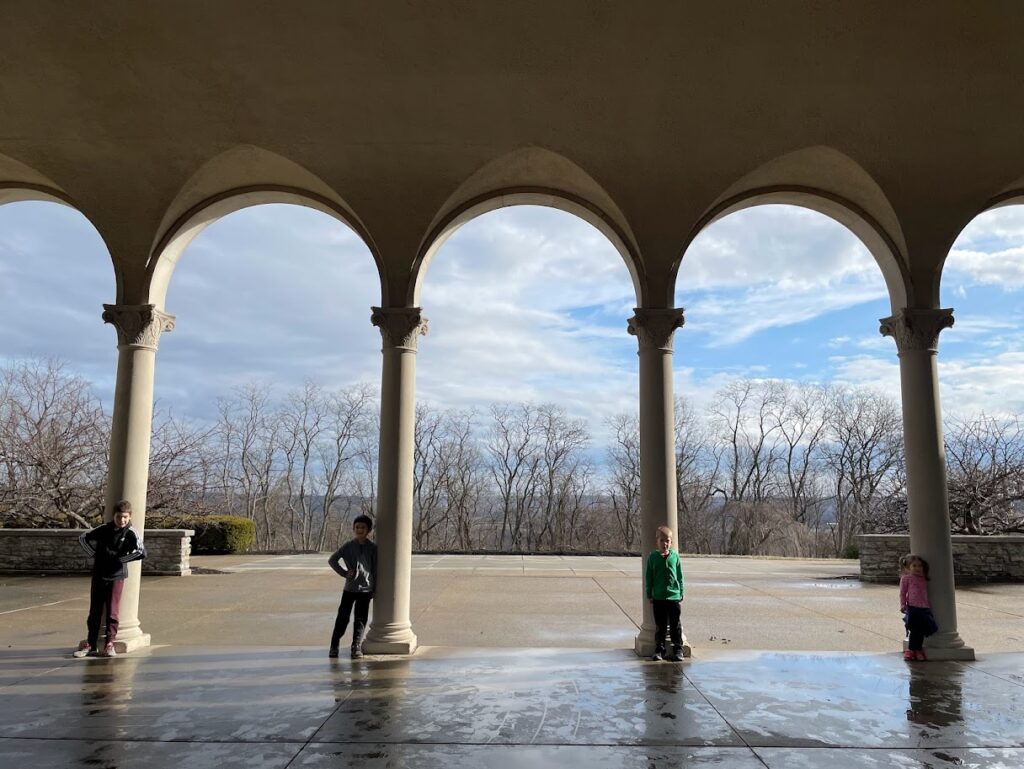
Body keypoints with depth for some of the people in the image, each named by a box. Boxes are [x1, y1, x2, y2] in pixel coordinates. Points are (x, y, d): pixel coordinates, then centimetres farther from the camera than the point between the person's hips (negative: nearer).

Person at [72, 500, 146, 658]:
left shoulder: (131, 533, -10)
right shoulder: (104, 528, -1)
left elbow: (142, 553, -21)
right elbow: (83, 537, 9)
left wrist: (121, 559, -16)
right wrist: (94, 554, -2)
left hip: (116, 576, -3)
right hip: (98, 575, 3)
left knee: (112, 612, -1)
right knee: (94, 611, 10)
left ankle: (109, 643, 9)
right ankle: (91, 643, 20)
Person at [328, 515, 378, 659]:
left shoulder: (373, 548, 1)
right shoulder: (348, 546, 1)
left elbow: (375, 570, 4)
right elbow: (332, 560, 3)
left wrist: (375, 589, 3)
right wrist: (344, 572, -6)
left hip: (365, 589, 0)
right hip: (349, 588, 0)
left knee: (361, 619, 3)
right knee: (343, 617, 2)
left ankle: (356, 646, 10)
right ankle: (334, 645, 11)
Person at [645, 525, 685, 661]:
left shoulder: (675, 556, 0)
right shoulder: (652, 557, -1)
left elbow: (680, 576, 7)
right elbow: (648, 577, 3)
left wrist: (681, 593, 7)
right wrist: (649, 594, 1)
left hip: (674, 596, 0)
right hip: (658, 597, 0)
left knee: (675, 625, 6)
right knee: (660, 625, 8)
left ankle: (678, 650, 16)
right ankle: (659, 650, 18)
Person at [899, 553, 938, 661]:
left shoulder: (924, 580, 14)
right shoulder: (906, 578, 0)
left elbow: (926, 594, 22)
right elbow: (902, 593, 0)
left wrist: (929, 607, 20)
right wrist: (903, 605, -7)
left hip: (924, 608, 4)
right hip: (912, 608, -4)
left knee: (921, 630, 5)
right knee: (914, 630, -3)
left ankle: (918, 649, 18)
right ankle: (911, 649, 10)